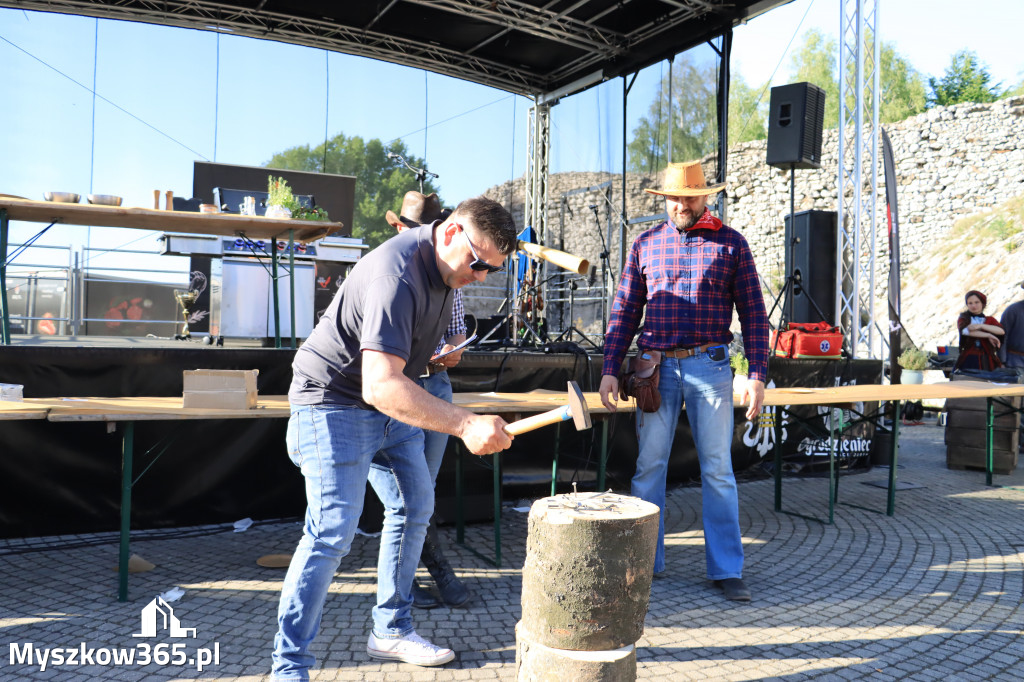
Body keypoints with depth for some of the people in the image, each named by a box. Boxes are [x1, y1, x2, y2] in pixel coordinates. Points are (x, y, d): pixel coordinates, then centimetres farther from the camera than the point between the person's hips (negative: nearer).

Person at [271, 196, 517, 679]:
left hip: (390, 403, 10)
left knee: (415, 506, 11)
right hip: (334, 404, -9)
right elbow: (380, 386, -41)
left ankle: (391, 631, 24)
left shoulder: (443, 264, 0)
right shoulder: (396, 276, -32)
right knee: (332, 531, -14)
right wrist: (465, 425, -45)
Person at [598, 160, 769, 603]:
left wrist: (757, 375, -3)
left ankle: (727, 569, 13)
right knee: (648, 466, 5)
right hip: (655, 368, 2)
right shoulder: (645, 245, 10)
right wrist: (610, 369, 3)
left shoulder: (731, 243, 5)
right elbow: (624, 311, 11)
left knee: (718, 469, 2)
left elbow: (753, 313, 4)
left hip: (710, 367, -1)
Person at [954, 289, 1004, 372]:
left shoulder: (990, 320, 17)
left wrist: (980, 325, -16)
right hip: (968, 360, -1)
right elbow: (964, 331, -12)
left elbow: (1001, 331, -5)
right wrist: (988, 336, -12)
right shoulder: (963, 318, 12)